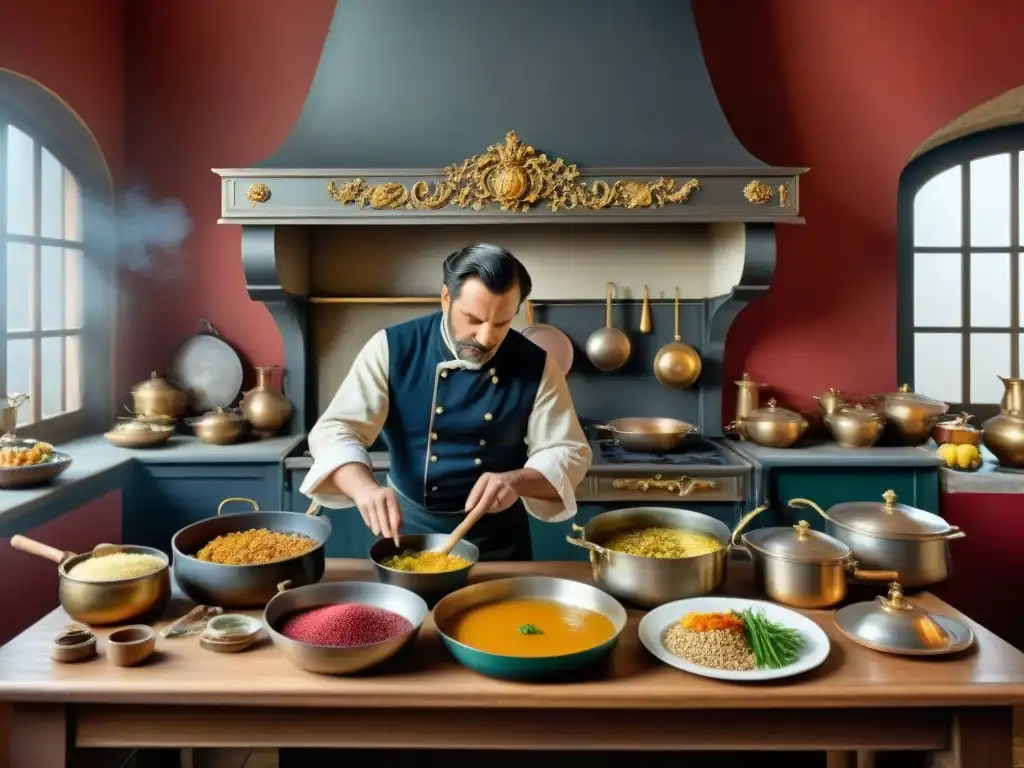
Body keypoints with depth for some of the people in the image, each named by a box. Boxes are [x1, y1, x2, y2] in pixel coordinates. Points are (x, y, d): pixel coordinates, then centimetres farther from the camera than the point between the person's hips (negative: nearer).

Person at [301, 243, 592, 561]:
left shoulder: (536, 366, -12)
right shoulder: (392, 349, -15)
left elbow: (569, 453, -9)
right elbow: (335, 431, -20)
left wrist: (514, 482, -30)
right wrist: (365, 488, -41)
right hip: (408, 526, 0)